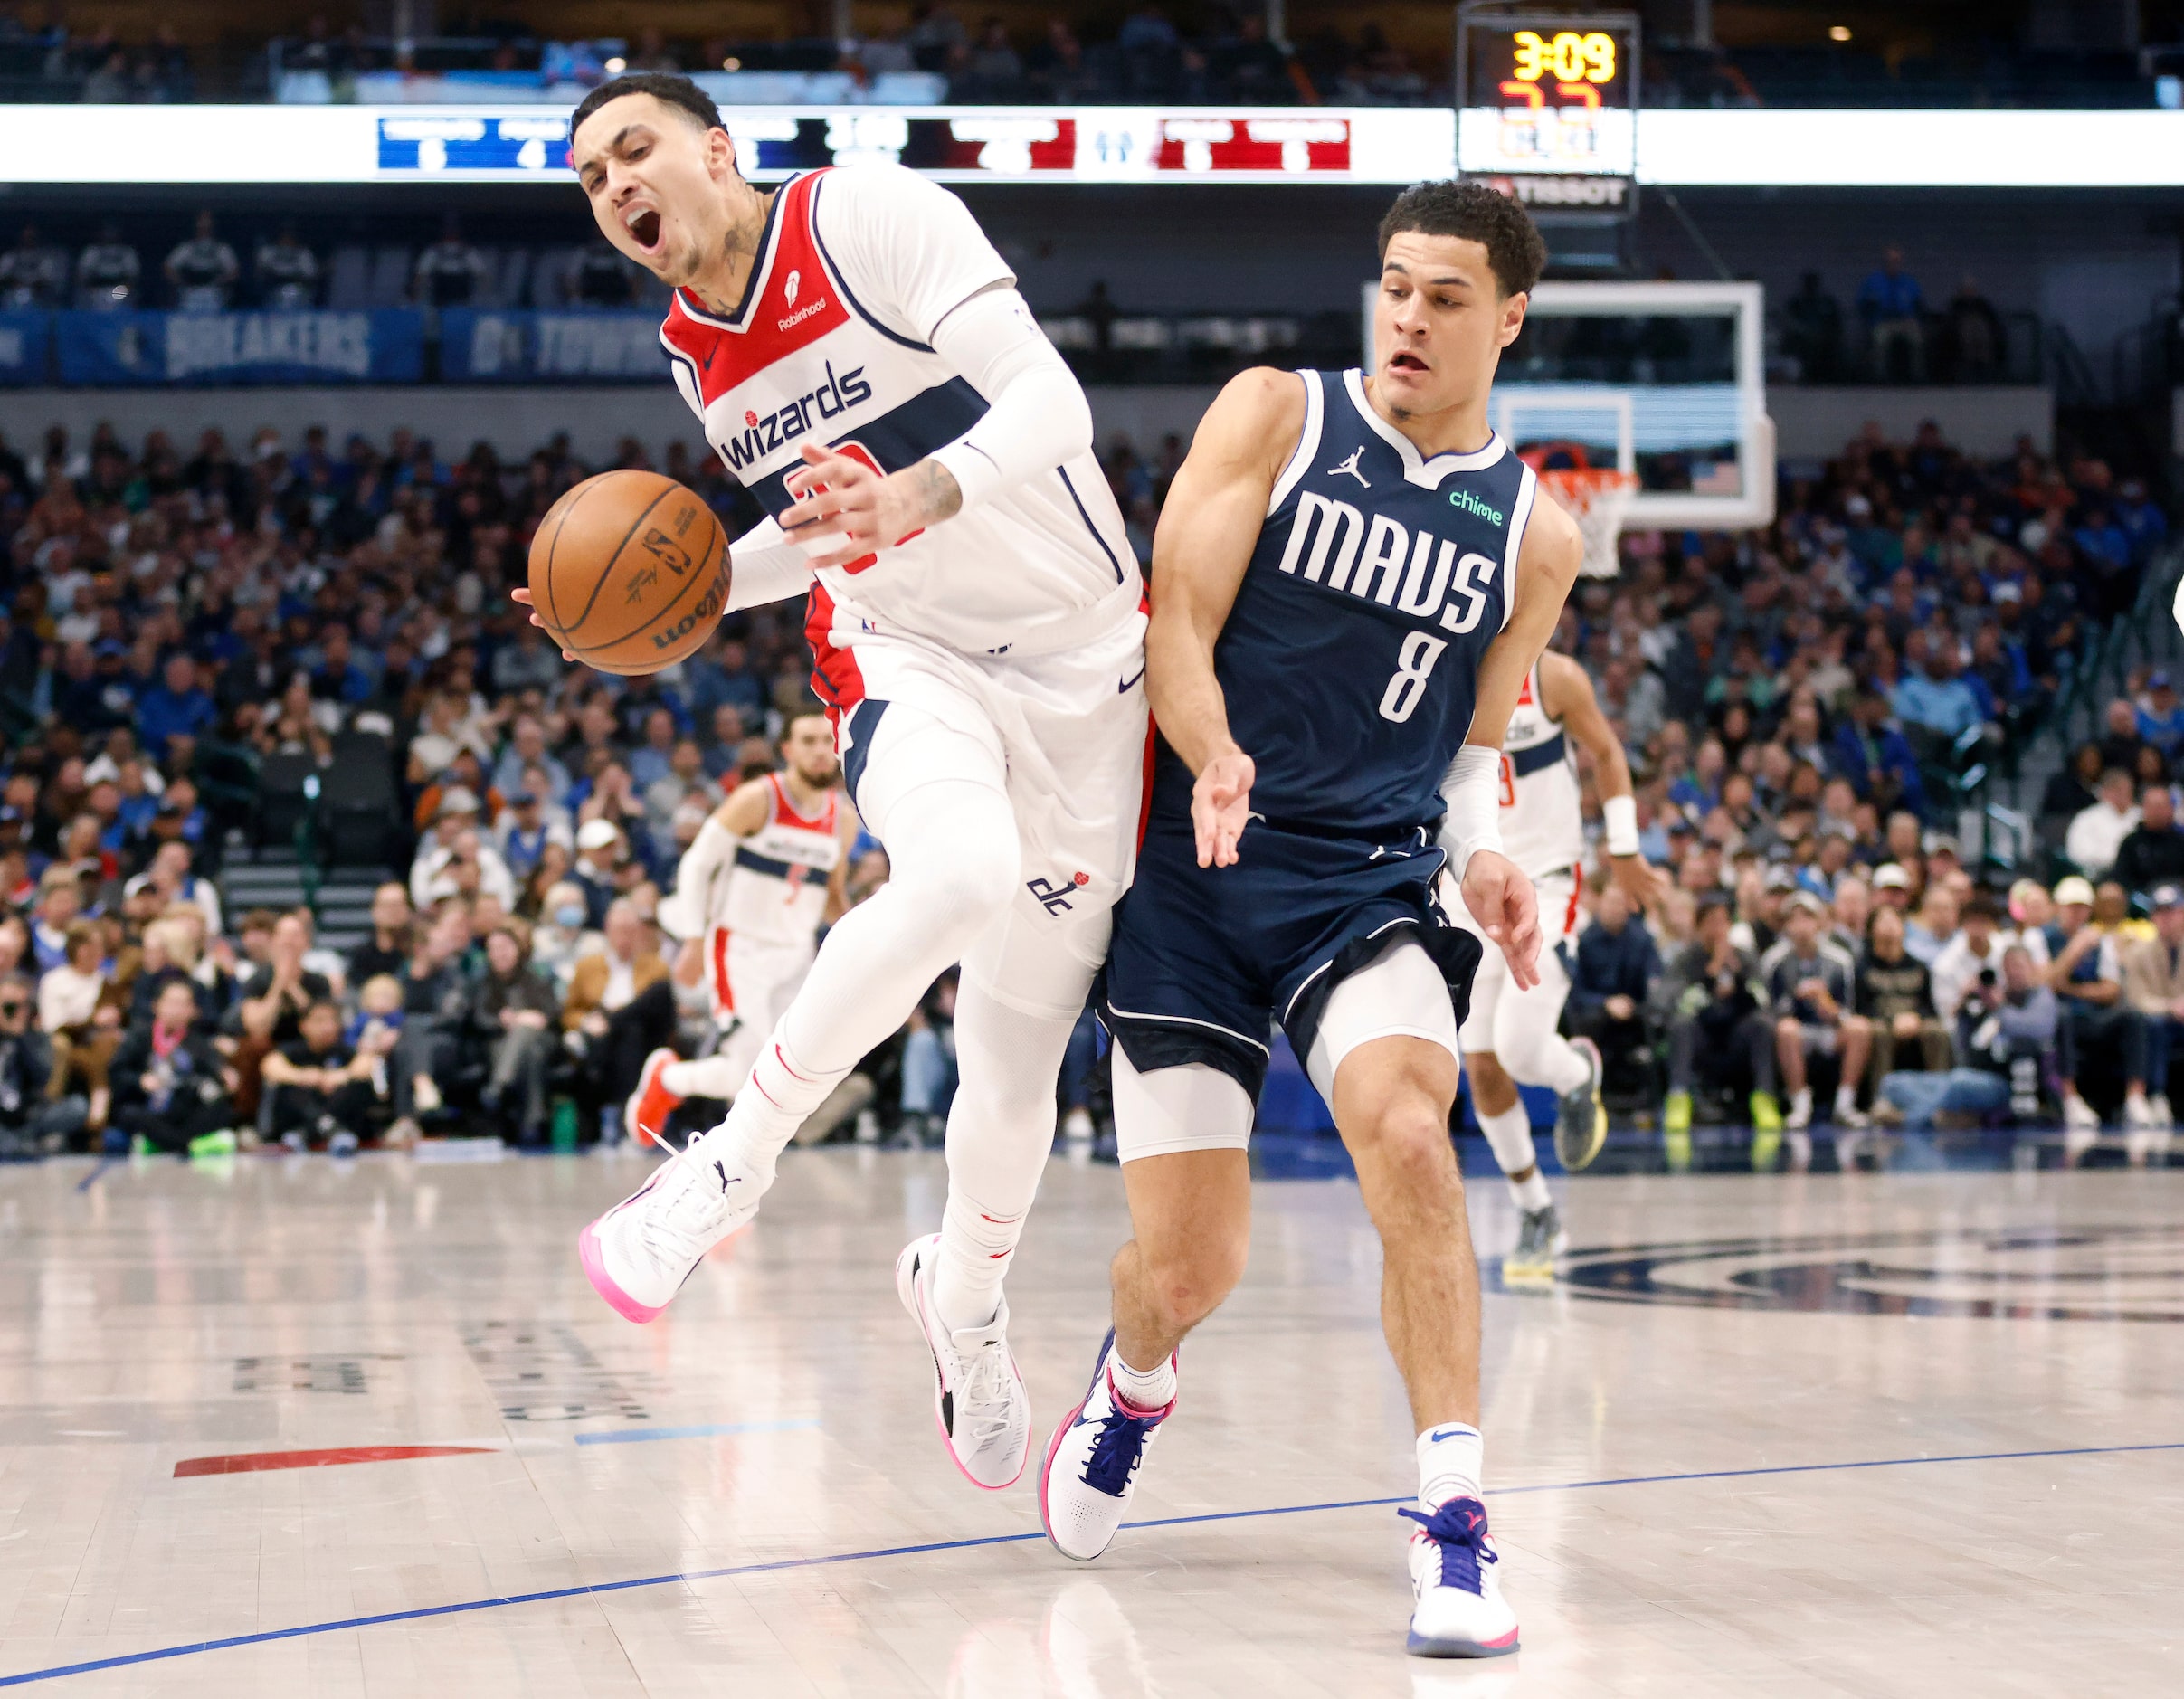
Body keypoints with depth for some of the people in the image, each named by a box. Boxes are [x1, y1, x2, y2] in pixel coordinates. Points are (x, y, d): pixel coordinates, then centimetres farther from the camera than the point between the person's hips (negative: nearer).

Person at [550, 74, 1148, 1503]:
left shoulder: (871, 215, -15)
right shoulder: (695, 355, 5)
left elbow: (1055, 398, -25)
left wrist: (928, 491, -44)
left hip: (1078, 659, -2)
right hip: (908, 654, 2)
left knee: (1020, 1046, 5)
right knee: (959, 874, -35)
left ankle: (966, 1300, 31)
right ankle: (734, 1163, -23)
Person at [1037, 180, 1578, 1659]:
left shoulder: (1535, 538, 8)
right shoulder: (1277, 416, 0)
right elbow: (1178, 630, -5)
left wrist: (1482, 855, -3)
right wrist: (1217, 764, -25)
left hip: (1371, 881, 1)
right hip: (1198, 873, -1)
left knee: (1406, 1129, -30)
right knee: (1190, 1267, 0)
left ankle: (1456, 1520, -23)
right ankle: (1136, 1381, 39)